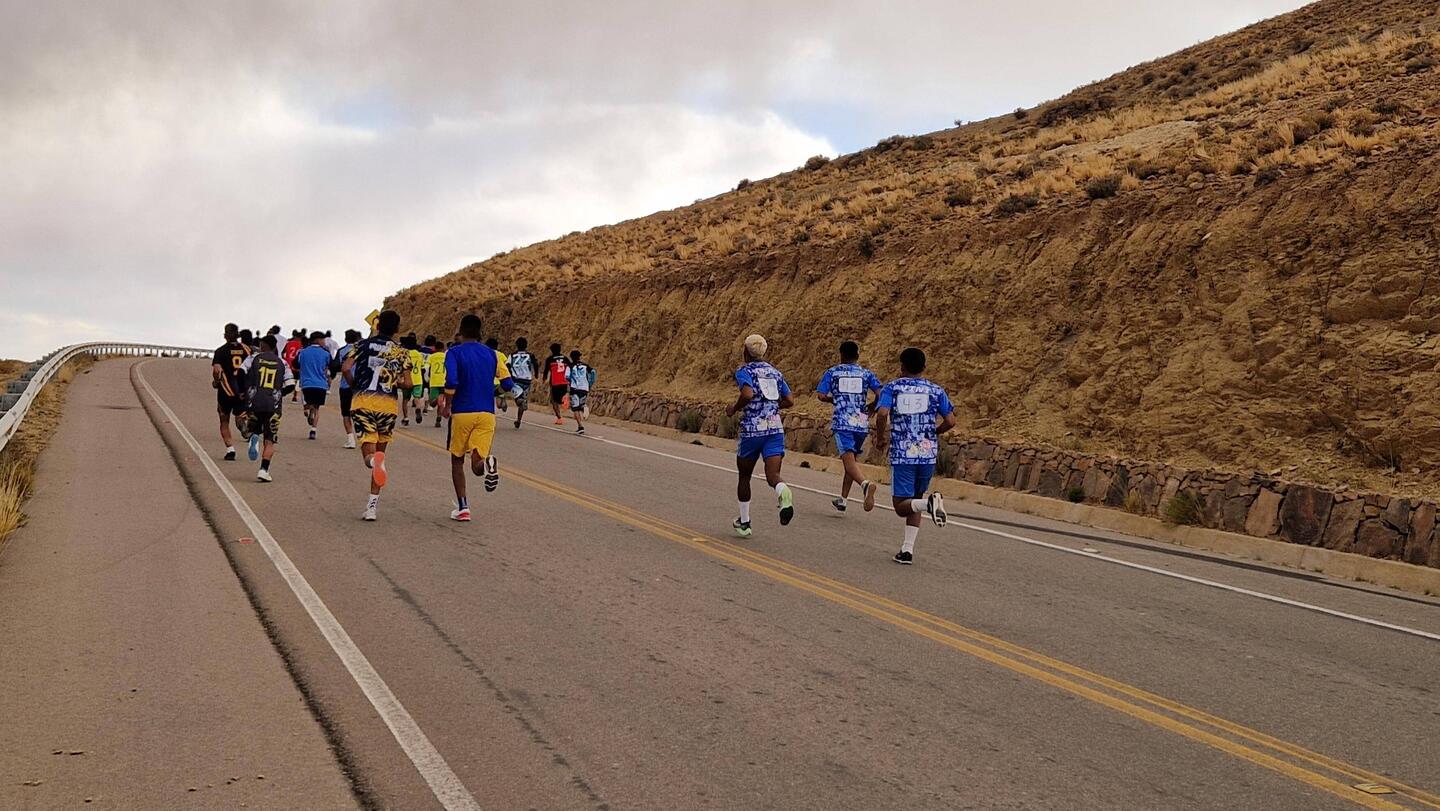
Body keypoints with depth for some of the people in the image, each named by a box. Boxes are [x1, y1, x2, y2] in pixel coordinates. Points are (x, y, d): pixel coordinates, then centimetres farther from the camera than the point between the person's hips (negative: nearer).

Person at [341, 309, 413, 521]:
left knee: (369, 452, 1)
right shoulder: (402, 352, 8)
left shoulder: (364, 344, 7)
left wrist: (355, 387, 12)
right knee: (380, 451, 14)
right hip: (388, 404, 1)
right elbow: (407, 384, 0)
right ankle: (372, 506, 11)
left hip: (363, 402, -1)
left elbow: (346, 369, -6)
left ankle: (374, 460, -40)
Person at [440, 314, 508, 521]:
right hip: (487, 413, 2)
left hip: (462, 413, -2)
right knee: (477, 463, 2)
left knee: (457, 460, 15)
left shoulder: (454, 352, -2)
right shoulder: (492, 354, 9)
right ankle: (487, 464, -35)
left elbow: (451, 382, -18)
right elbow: (507, 384, 6)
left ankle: (462, 507, 11)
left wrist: (446, 405, -4)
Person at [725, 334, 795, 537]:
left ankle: (744, 522, 23)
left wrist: (734, 409, -4)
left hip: (751, 430, -3)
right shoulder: (775, 372, 14)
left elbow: (748, 394, -21)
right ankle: (784, 492, -42)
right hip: (775, 429, 3)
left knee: (744, 476, 15)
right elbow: (789, 401, 13)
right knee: (772, 475, -6)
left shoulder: (744, 371, -2)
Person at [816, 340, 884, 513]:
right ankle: (842, 500, 24)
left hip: (842, 422, -3)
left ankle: (866, 484, -43)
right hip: (862, 423, 3)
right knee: (853, 459, 18)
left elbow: (821, 396, 0)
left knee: (848, 459, -13)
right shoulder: (867, 374, 10)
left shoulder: (832, 372, 7)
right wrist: (870, 407, 16)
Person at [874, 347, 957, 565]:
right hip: (928, 454, 3)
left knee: (902, 506, 2)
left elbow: (882, 414, -15)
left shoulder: (892, 388, 1)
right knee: (914, 500, 17)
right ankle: (908, 550, 10)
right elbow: (950, 421, 1)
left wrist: (880, 437, 2)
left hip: (902, 455, -3)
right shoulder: (936, 391, 6)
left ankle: (929, 503, -29)